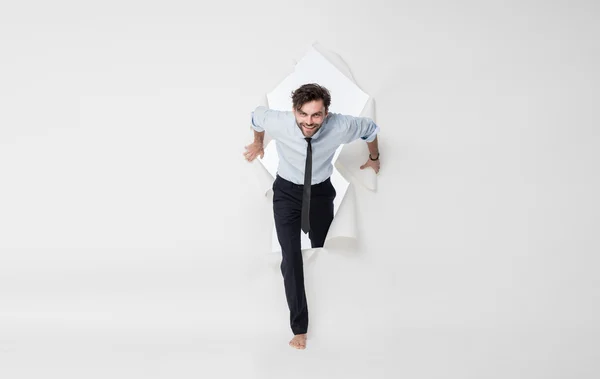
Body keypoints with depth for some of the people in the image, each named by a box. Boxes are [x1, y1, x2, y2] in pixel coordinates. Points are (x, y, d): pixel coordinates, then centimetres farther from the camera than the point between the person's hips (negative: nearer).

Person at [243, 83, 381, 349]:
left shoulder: (340, 127, -29)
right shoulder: (278, 123, -29)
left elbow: (370, 128, -5)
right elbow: (257, 115, -3)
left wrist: (374, 158, 14)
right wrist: (258, 143, 17)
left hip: (321, 191, 1)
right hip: (287, 191, -1)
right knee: (291, 256, -13)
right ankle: (299, 327, -2)